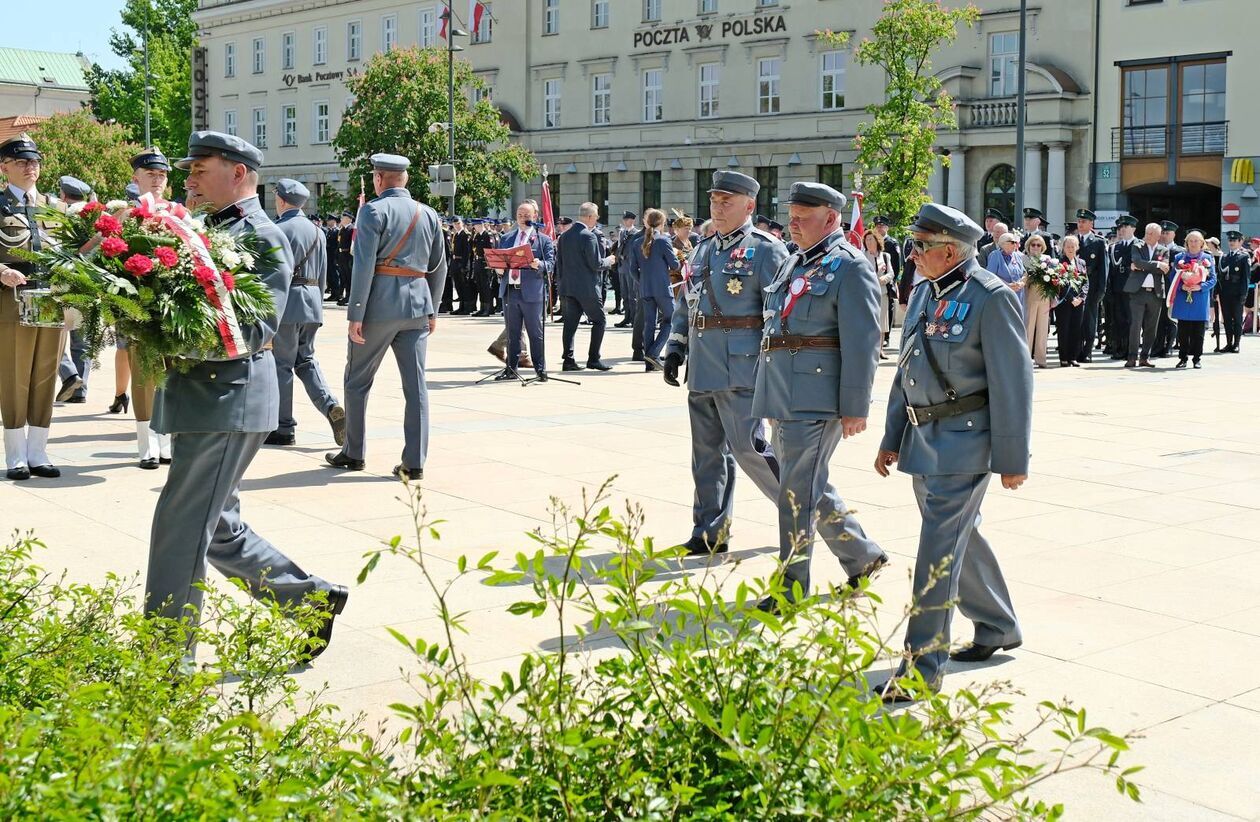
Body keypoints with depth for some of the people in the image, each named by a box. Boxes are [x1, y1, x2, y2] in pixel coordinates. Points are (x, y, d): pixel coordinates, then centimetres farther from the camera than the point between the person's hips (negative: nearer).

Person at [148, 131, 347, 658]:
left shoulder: (263, 237, -10)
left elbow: (256, 331, -18)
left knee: (181, 526, -6)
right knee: (217, 527, 16)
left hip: (229, 401, -9)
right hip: (197, 398, 9)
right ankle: (313, 599, 28)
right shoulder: (206, 228, 16)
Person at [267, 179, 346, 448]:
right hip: (312, 304, 6)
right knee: (306, 359, 16)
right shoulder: (317, 231, 10)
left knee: (281, 364, 3)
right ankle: (330, 407, -4)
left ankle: (283, 428, 8)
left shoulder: (277, 230, -10)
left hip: (286, 303, -6)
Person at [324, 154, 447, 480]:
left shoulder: (373, 210, -7)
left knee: (358, 381, 11)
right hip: (417, 306, 5)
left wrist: (356, 314, -12)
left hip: (380, 305, -5)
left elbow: (364, 265, -13)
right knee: (415, 384, 3)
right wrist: (431, 310, 21)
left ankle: (354, 453, 20)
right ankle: (414, 462, 1)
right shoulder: (429, 214, 10)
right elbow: (438, 267, 13)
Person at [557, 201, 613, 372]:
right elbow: (595, 264, -16)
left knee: (570, 323, 7)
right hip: (586, 287, -7)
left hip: (567, 287, 7)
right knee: (599, 321, 5)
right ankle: (593, 358, 1)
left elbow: (559, 262, 13)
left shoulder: (564, 236, 9)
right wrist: (608, 261, 3)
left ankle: (568, 360, 3)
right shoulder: (589, 236, -14)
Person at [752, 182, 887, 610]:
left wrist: (855, 408, -17)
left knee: (798, 492, -6)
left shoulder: (850, 268, -9)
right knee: (812, 487, 16)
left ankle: (791, 588, 3)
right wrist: (767, 392, 21)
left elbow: (862, 345, -14)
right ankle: (865, 556, 32)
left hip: (816, 399, -9)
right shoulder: (793, 265, 17)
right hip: (783, 397, 9)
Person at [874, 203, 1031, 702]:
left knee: (940, 548, -9)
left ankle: (923, 666, -3)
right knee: (960, 536, 19)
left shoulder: (991, 298, -14)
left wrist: (1012, 459, -13)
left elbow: (1012, 383, -14)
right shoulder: (926, 292, 11)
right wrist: (892, 438, 18)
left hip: (964, 440, -9)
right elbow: (906, 370, 18)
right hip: (923, 437, 9)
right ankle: (999, 628, 37)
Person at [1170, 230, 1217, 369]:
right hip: (1182, 299, 0)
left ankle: (1197, 358, 10)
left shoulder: (1208, 259, 7)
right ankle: (1183, 358, 7)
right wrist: (1181, 286, -13)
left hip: (1200, 300, 0)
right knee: (1183, 331, 0)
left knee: (1198, 331, 2)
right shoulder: (1179, 258, 8)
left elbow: (1213, 279, 3)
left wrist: (1200, 287, -14)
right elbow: (1173, 278, 7)